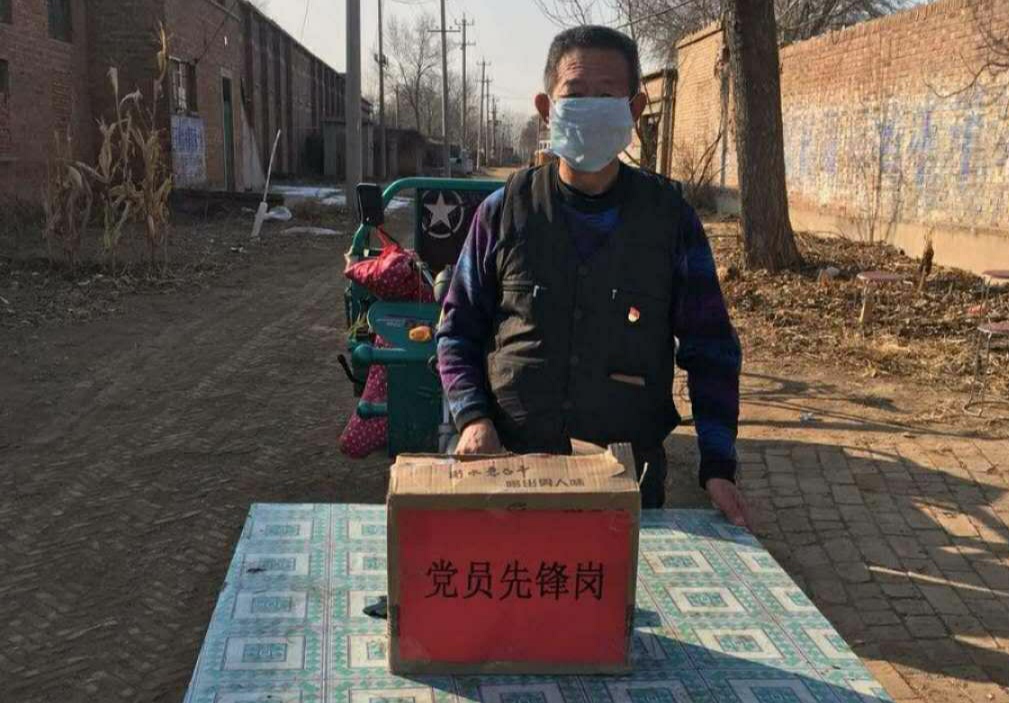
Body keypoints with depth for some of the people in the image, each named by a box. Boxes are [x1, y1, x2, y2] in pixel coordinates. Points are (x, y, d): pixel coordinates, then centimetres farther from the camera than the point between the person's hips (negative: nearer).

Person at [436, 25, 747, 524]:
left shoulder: (669, 216, -2)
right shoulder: (505, 212, -1)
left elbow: (710, 349, 2)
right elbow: (458, 333, 5)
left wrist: (718, 465, -6)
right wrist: (473, 417, -11)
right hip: (512, 469, 0)